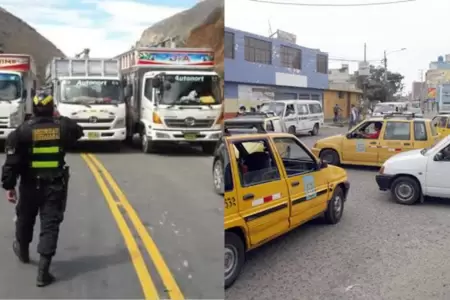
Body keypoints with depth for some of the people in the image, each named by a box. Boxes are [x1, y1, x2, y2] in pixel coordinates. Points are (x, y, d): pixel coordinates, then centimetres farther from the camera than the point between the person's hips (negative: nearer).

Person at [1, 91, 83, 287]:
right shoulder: (63, 126, -4)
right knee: (50, 225, 1)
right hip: (56, 185, 0)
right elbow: (78, 132, 20)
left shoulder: (23, 131, -10)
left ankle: (22, 251, 49)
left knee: (25, 219, 24)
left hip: (30, 185, 0)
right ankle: (43, 271, -3)